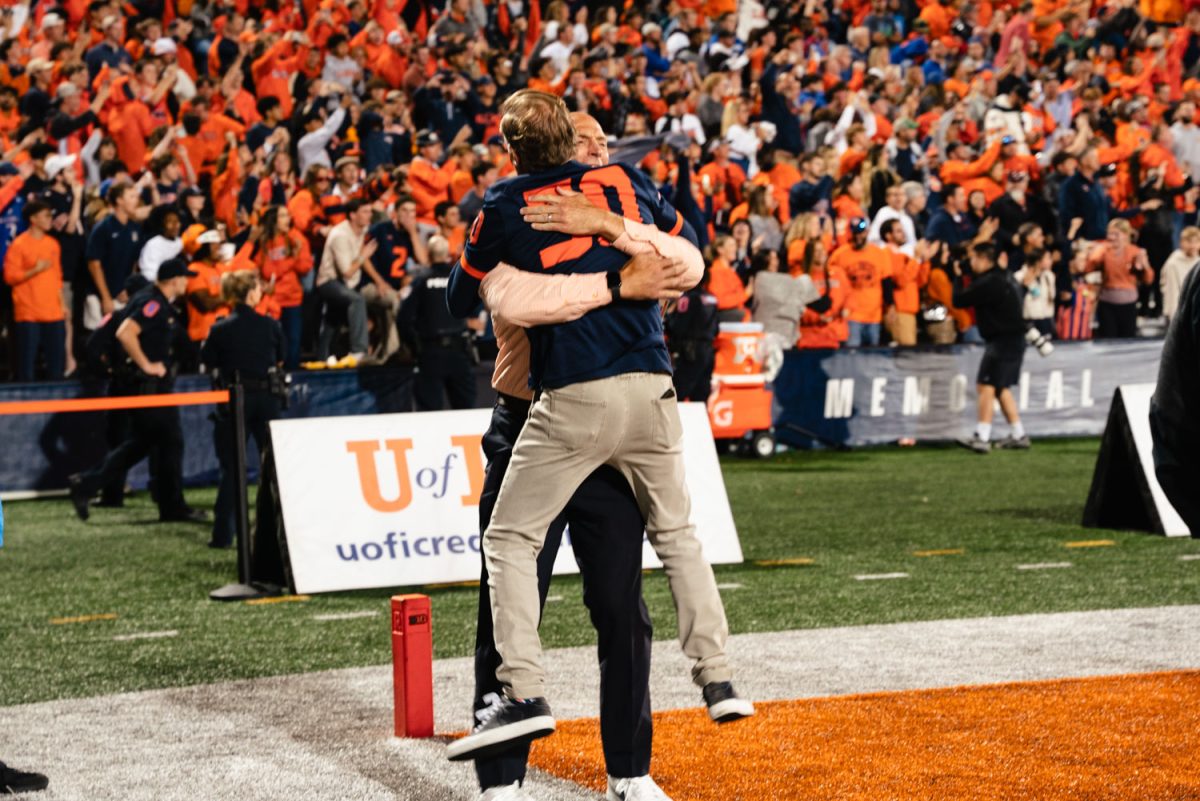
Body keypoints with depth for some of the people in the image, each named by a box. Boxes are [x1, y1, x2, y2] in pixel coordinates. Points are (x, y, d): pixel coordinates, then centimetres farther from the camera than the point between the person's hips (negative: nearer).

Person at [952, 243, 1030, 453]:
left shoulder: (988, 283, -18)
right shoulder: (1004, 277, 12)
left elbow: (959, 300, -14)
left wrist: (958, 276, 1)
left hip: (1002, 340, -10)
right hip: (1014, 339, 10)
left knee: (987, 385, -10)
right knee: (1001, 387, 16)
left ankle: (982, 438, -13)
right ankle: (1019, 435, 18)